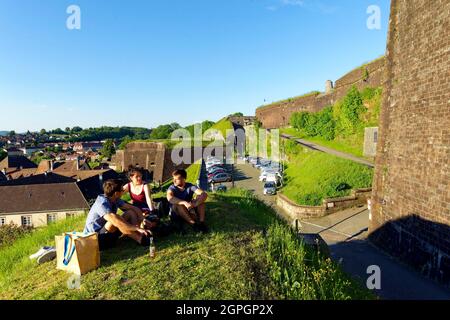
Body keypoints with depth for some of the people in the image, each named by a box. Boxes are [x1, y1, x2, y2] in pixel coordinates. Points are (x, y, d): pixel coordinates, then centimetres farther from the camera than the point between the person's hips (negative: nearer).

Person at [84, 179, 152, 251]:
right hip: (95, 240, -8)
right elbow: (117, 222, -40)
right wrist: (137, 228, -40)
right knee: (115, 221, -35)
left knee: (131, 213, -4)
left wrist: (143, 220, -15)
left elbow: (134, 208, 1)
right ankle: (141, 239, -24)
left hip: (108, 233, 8)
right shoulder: (102, 204, -27)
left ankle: (141, 235, -23)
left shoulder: (115, 200, -2)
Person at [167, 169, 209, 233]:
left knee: (200, 197, -19)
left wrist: (194, 204, -41)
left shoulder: (190, 186, -10)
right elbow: (169, 198, -36)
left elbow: (204, 194, -25)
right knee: (178, 204, -33)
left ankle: (201, 222, -31)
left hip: (189, 211, 2)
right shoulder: (172, 188, -12)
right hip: (176, 213, -1)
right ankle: (193, 223, -37)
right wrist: (185, 203, -49)